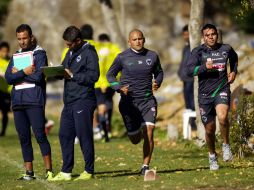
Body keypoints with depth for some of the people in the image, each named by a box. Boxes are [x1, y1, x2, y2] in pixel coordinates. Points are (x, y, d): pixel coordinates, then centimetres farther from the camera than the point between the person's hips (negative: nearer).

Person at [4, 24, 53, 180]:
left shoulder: (39, 54, 1)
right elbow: (8, 78, 4)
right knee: (24, 138, 6)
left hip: (34, 101, -6)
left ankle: (49, 171, -8)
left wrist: (18, 74, -3)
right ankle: (29, 172, 10)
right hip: (18, 101, 6)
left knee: (40, 136, -10)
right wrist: (25, 72, -10)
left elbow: (38, 76, -13)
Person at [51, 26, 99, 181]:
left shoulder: (89, 53, -7)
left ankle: (89, 171, 4)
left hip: (84, 100, -9)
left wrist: (72, 76, -16)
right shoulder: (70, 53, 19)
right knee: (65, 135, 7)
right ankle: (66, 172, 12)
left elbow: (94, 76, -15)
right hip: (69, 101, 9)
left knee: (84, 135, -4)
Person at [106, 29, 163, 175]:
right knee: (135, 140, 7)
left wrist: (157, 82, -1)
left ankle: (145, 166, -6)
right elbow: (110, 75, 9)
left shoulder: (152, 56, 4)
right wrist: (119, 88, -9)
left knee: (149, 132, -17)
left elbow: (159, 72, 21)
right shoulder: (122, 57, -2)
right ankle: (138, 131, 46)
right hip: (129, 101, 0)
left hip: (148, 100, 1)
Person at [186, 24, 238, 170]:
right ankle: (212, 156, 32)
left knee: (222, 117, -29)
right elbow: (189, 70, -15)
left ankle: (226, 145, -4)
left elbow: (234, 58, 28)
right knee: (210, 129, 7)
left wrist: (234, 72, 12)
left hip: (222, 90, 0)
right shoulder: (198, 52, -4)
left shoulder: (226, 49, 4)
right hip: (205, 94, 0)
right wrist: (205, 67, -29)